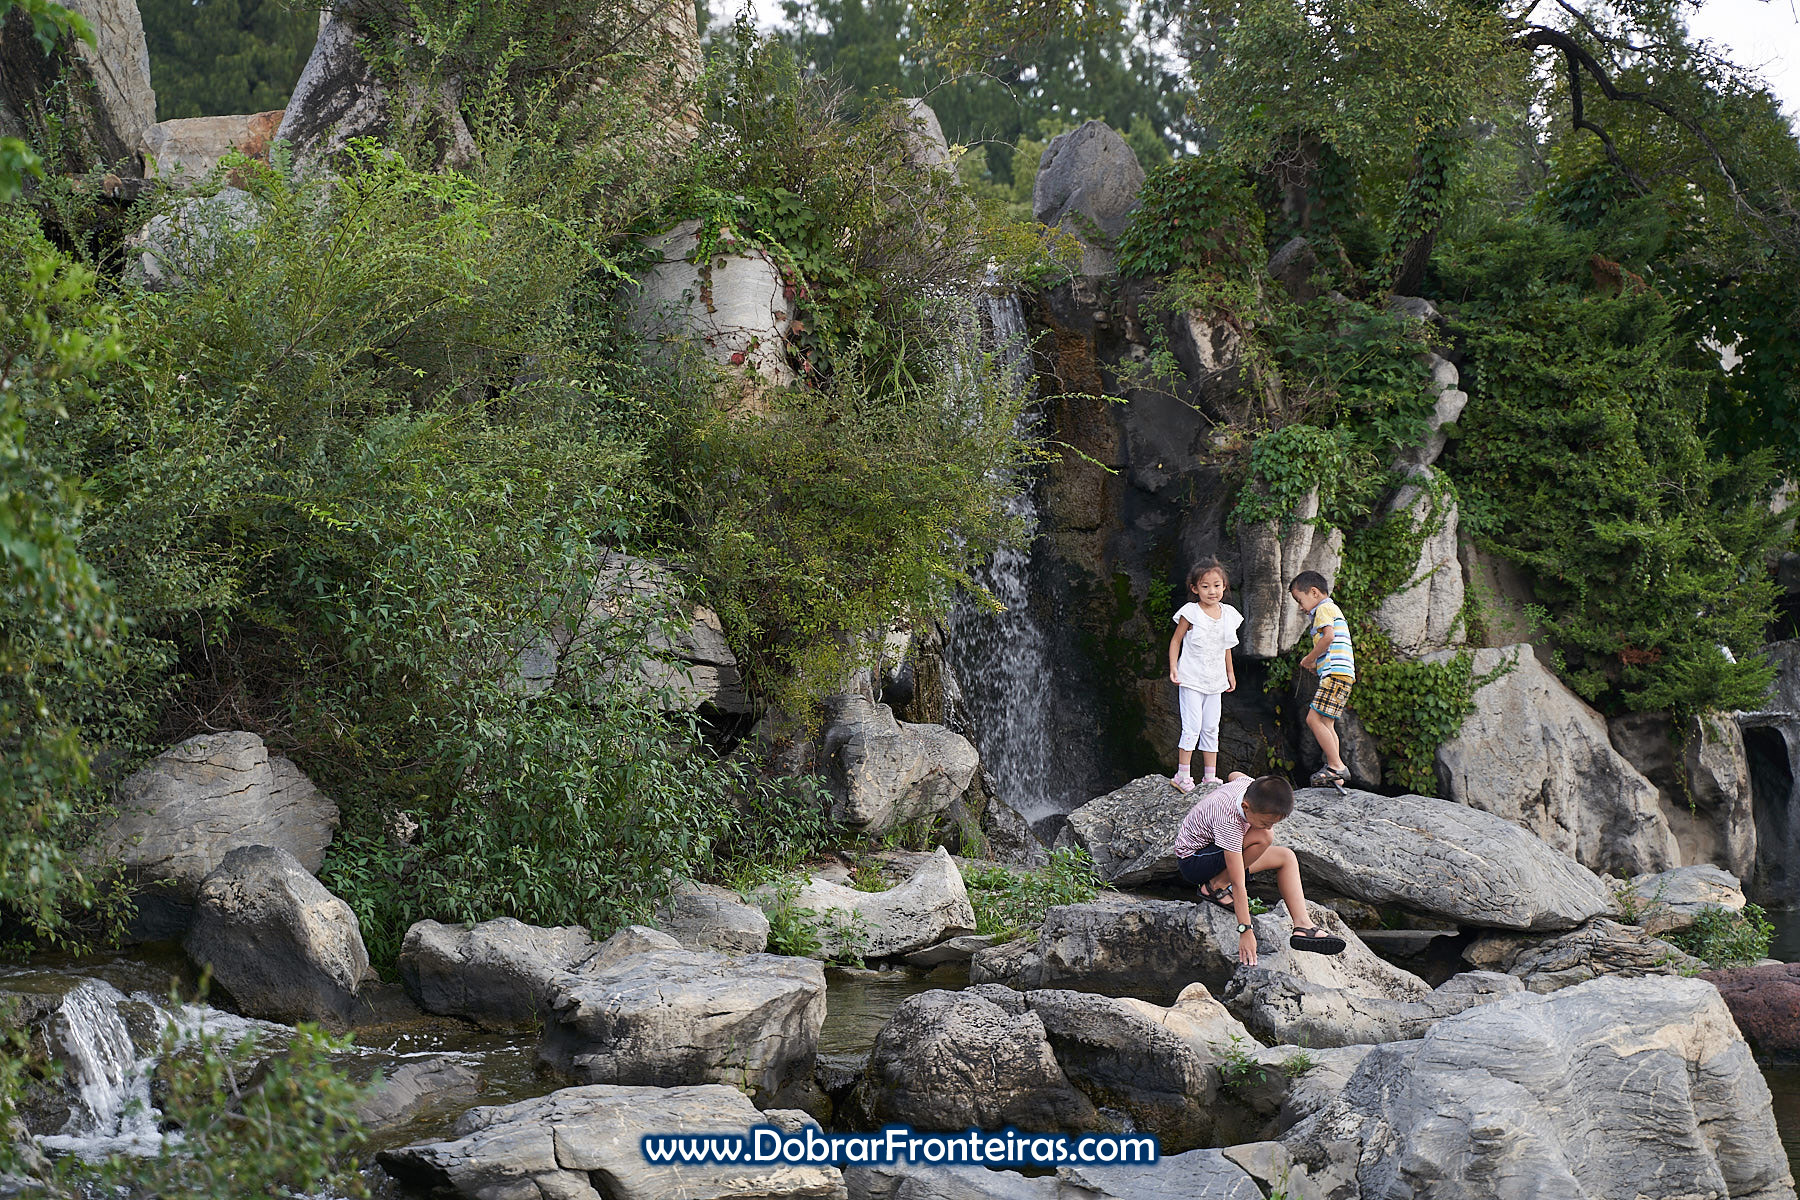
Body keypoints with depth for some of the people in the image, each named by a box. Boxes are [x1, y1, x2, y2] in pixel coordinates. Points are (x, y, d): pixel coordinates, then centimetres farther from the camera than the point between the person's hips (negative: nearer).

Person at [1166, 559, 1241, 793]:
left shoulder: (1228, 614, 5)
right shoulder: (1190, 613, -10)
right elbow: (1176, 640, -3)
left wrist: (1230, 672, 21)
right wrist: (1173, 668, -12)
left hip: (1215, 681, 5)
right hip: (1191, 679, -5)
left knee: (1211, 728, 10)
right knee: (1192, 727, -10)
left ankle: (1210, 777, 16)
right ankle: (1182, 775, -4)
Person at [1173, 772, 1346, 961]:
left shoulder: (1249, 785, -15)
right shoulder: (1228, 824, -37)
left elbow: (1235, 775, 15)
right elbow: (1238, 884, -36)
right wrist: (1245, 931, -35)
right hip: (1192, 862, -9)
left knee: (1286, 857, 0)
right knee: (1263, 838, -30)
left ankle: (1303, 926, -8)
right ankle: (1215, 887, -15)